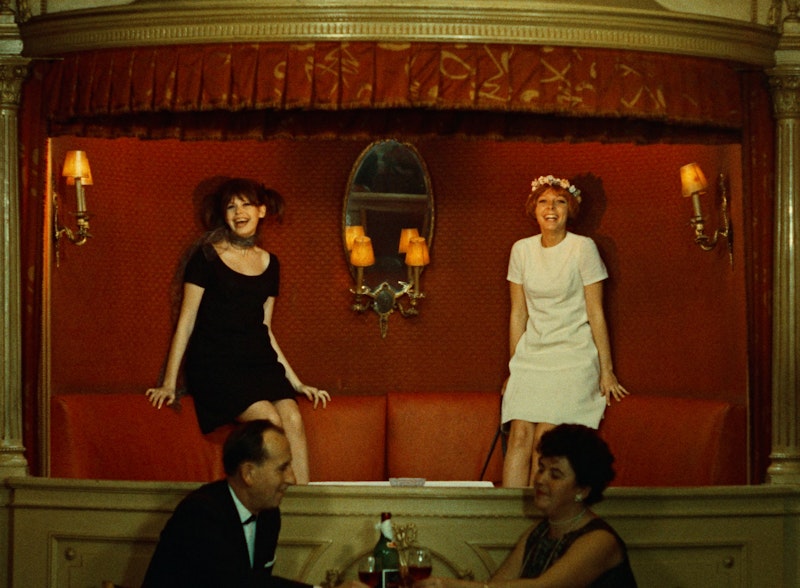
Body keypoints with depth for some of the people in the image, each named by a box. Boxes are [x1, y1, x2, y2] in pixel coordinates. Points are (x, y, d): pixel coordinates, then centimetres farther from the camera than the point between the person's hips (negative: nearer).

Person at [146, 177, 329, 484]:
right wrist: (169, 383, -1)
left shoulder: (270, 263, 16)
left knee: (293, 418, -24)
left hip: (259, 360, 4)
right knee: (269, 420, -27)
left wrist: (297, 383, 20)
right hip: (215, 363, -4)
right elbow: (186, 320, 3)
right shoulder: (207, 257, 3)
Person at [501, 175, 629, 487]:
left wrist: (606, 371, -2)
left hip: (573, 357, -4)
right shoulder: (522, 250, 7)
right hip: (531, 355, 4)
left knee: (545, 438, -16)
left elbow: (596, 313, -3)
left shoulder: (583, 248, -5)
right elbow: (518, 313, 13)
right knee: (519, 434, -12)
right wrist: (514, 368, 14)